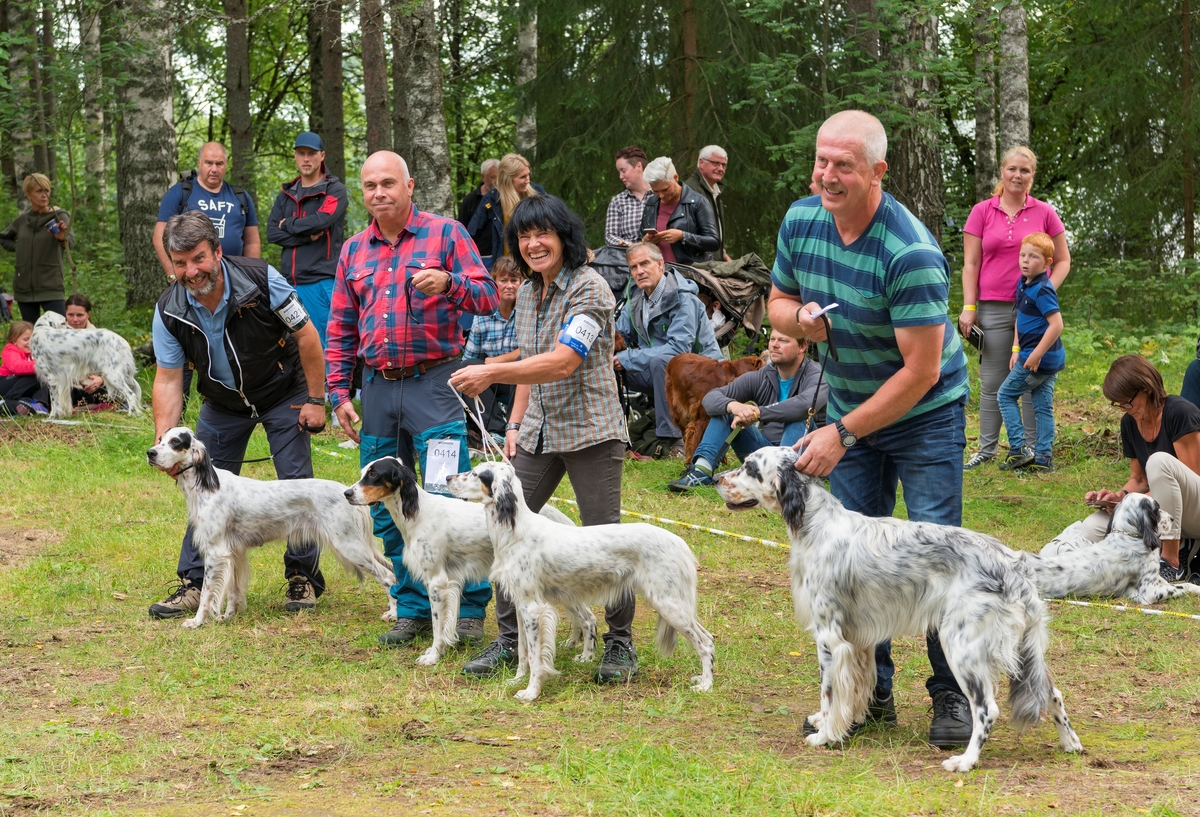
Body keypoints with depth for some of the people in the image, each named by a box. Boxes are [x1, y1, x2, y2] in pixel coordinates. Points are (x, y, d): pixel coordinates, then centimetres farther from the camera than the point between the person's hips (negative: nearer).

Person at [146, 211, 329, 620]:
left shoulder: (260, 280, -27)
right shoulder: (169, 311, -19)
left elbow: (306, 336, -17)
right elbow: (168, 377, -13)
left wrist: (316, 400, -15)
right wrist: (164, 438, -25)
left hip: (283, 393, -3)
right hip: (223, 403, 3)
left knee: (296, 483, -8)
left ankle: (303, 578, 6)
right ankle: (194, 584, 6)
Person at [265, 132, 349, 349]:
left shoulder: (335, 190, 1)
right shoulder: (286, 195, 16)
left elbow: (321, 220, -17)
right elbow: (272, 233, 4)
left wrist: (288, 224, -2)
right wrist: (308, 237, -10)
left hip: (322, 281, -5)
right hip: (291, 282, 5)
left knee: (322, 344, -7)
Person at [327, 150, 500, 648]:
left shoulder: (445, 234, 0)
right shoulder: (354, 251, 14)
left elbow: (488, 298, -5)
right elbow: (341, 329, 18)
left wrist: (448, 282, -24)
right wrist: (339, 393, 11)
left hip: (433, 382, -5)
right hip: (378, 387, 5)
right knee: (386, 509, 6)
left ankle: (469, 609, -1)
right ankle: (413, 609, 16)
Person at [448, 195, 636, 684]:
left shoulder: (589, 289, -14)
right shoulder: (527, 292, 11)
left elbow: (563, 363, -25)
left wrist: (490, 374, -30)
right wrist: (515, 424, 11)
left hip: (590, 432, -7)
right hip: (539, 433, 7)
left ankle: (621, 644, 12)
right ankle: (509, 640, 13)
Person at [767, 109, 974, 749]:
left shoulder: (911, 252, -29)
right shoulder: (801, 221, -8)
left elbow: (920, 371, -26)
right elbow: (778, 300, 9)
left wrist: (843, 434, -24)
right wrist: (798, 319, -17)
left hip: (925, 413, -6)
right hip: (850, 409, 6)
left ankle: (953, 696, 2)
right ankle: (869, 691, 15)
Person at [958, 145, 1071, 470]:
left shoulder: (1044, 213, 5)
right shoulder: (982, 212, 5)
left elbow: (1062, 260, 10)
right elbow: (970, 263, 5)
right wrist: (969, 307, -2)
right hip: (993, 308, 0)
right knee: (992, 382, 4)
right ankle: (987, 448, 12)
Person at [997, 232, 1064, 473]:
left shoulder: (1042, 290, -20)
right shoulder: (1023, 284, 9)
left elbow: (1056, 325, -26)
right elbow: (1021, 318, 19)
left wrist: (1036, 354, -24)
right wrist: (1016, 349, 11)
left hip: (1038, 358, -9)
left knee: (1006, 395, 3)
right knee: (1043, 406, 10)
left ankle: (1018, 450, 1)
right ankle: (1044, 458, 13)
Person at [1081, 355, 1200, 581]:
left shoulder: (1180, 413, -16)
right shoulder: (1129, 423, 6)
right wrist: (1118, 495, -9)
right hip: (1163, 512, 7)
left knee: (1160, 460, -36)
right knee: (1091, 530, -15)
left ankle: (1171, 563, -27)